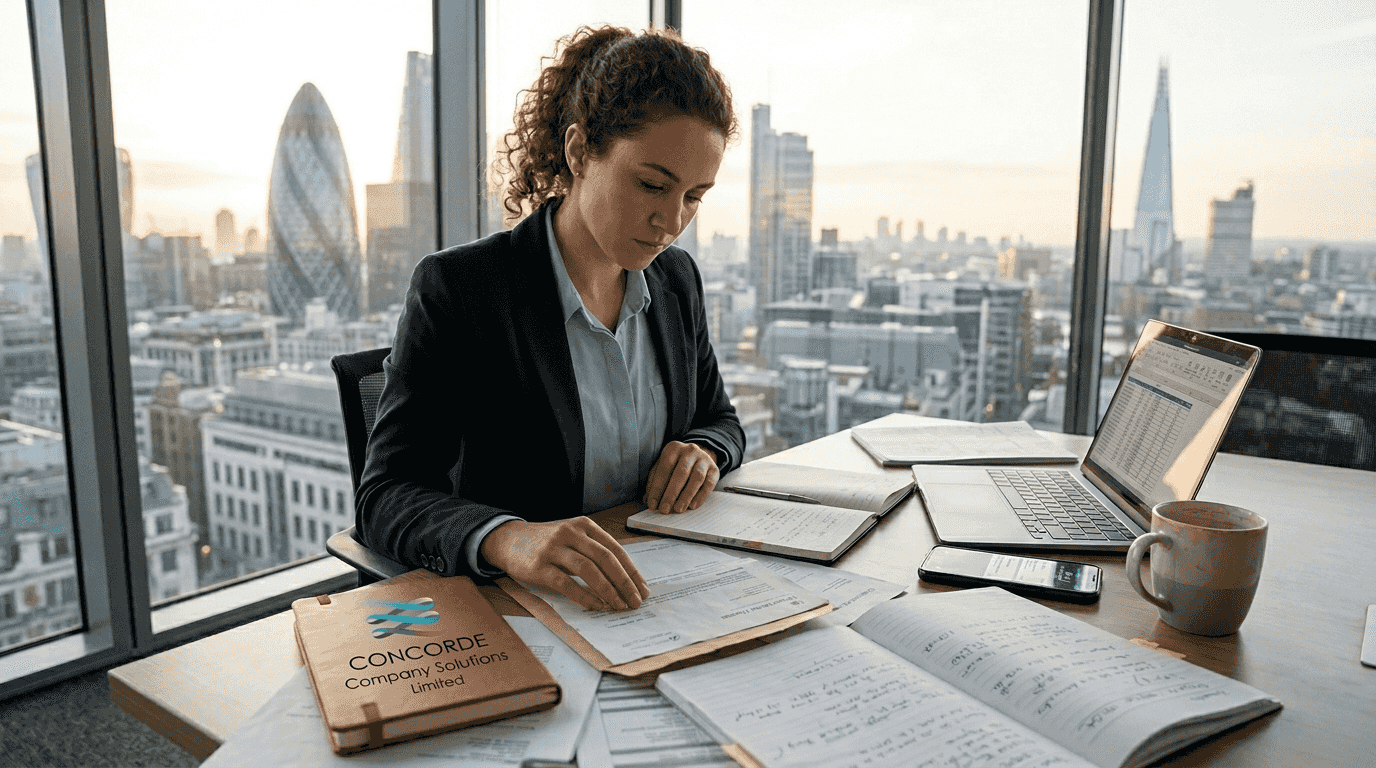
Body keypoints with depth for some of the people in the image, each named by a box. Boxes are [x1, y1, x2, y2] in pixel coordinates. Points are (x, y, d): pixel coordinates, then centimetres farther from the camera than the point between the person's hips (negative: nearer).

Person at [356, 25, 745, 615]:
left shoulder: (676, 278, 5)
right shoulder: (456, 288, -13)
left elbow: (720, 420, 19)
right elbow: (384, 499, -16)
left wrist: (702, 452, -6)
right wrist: (506, 538, -36)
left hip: (660, 593, 4)